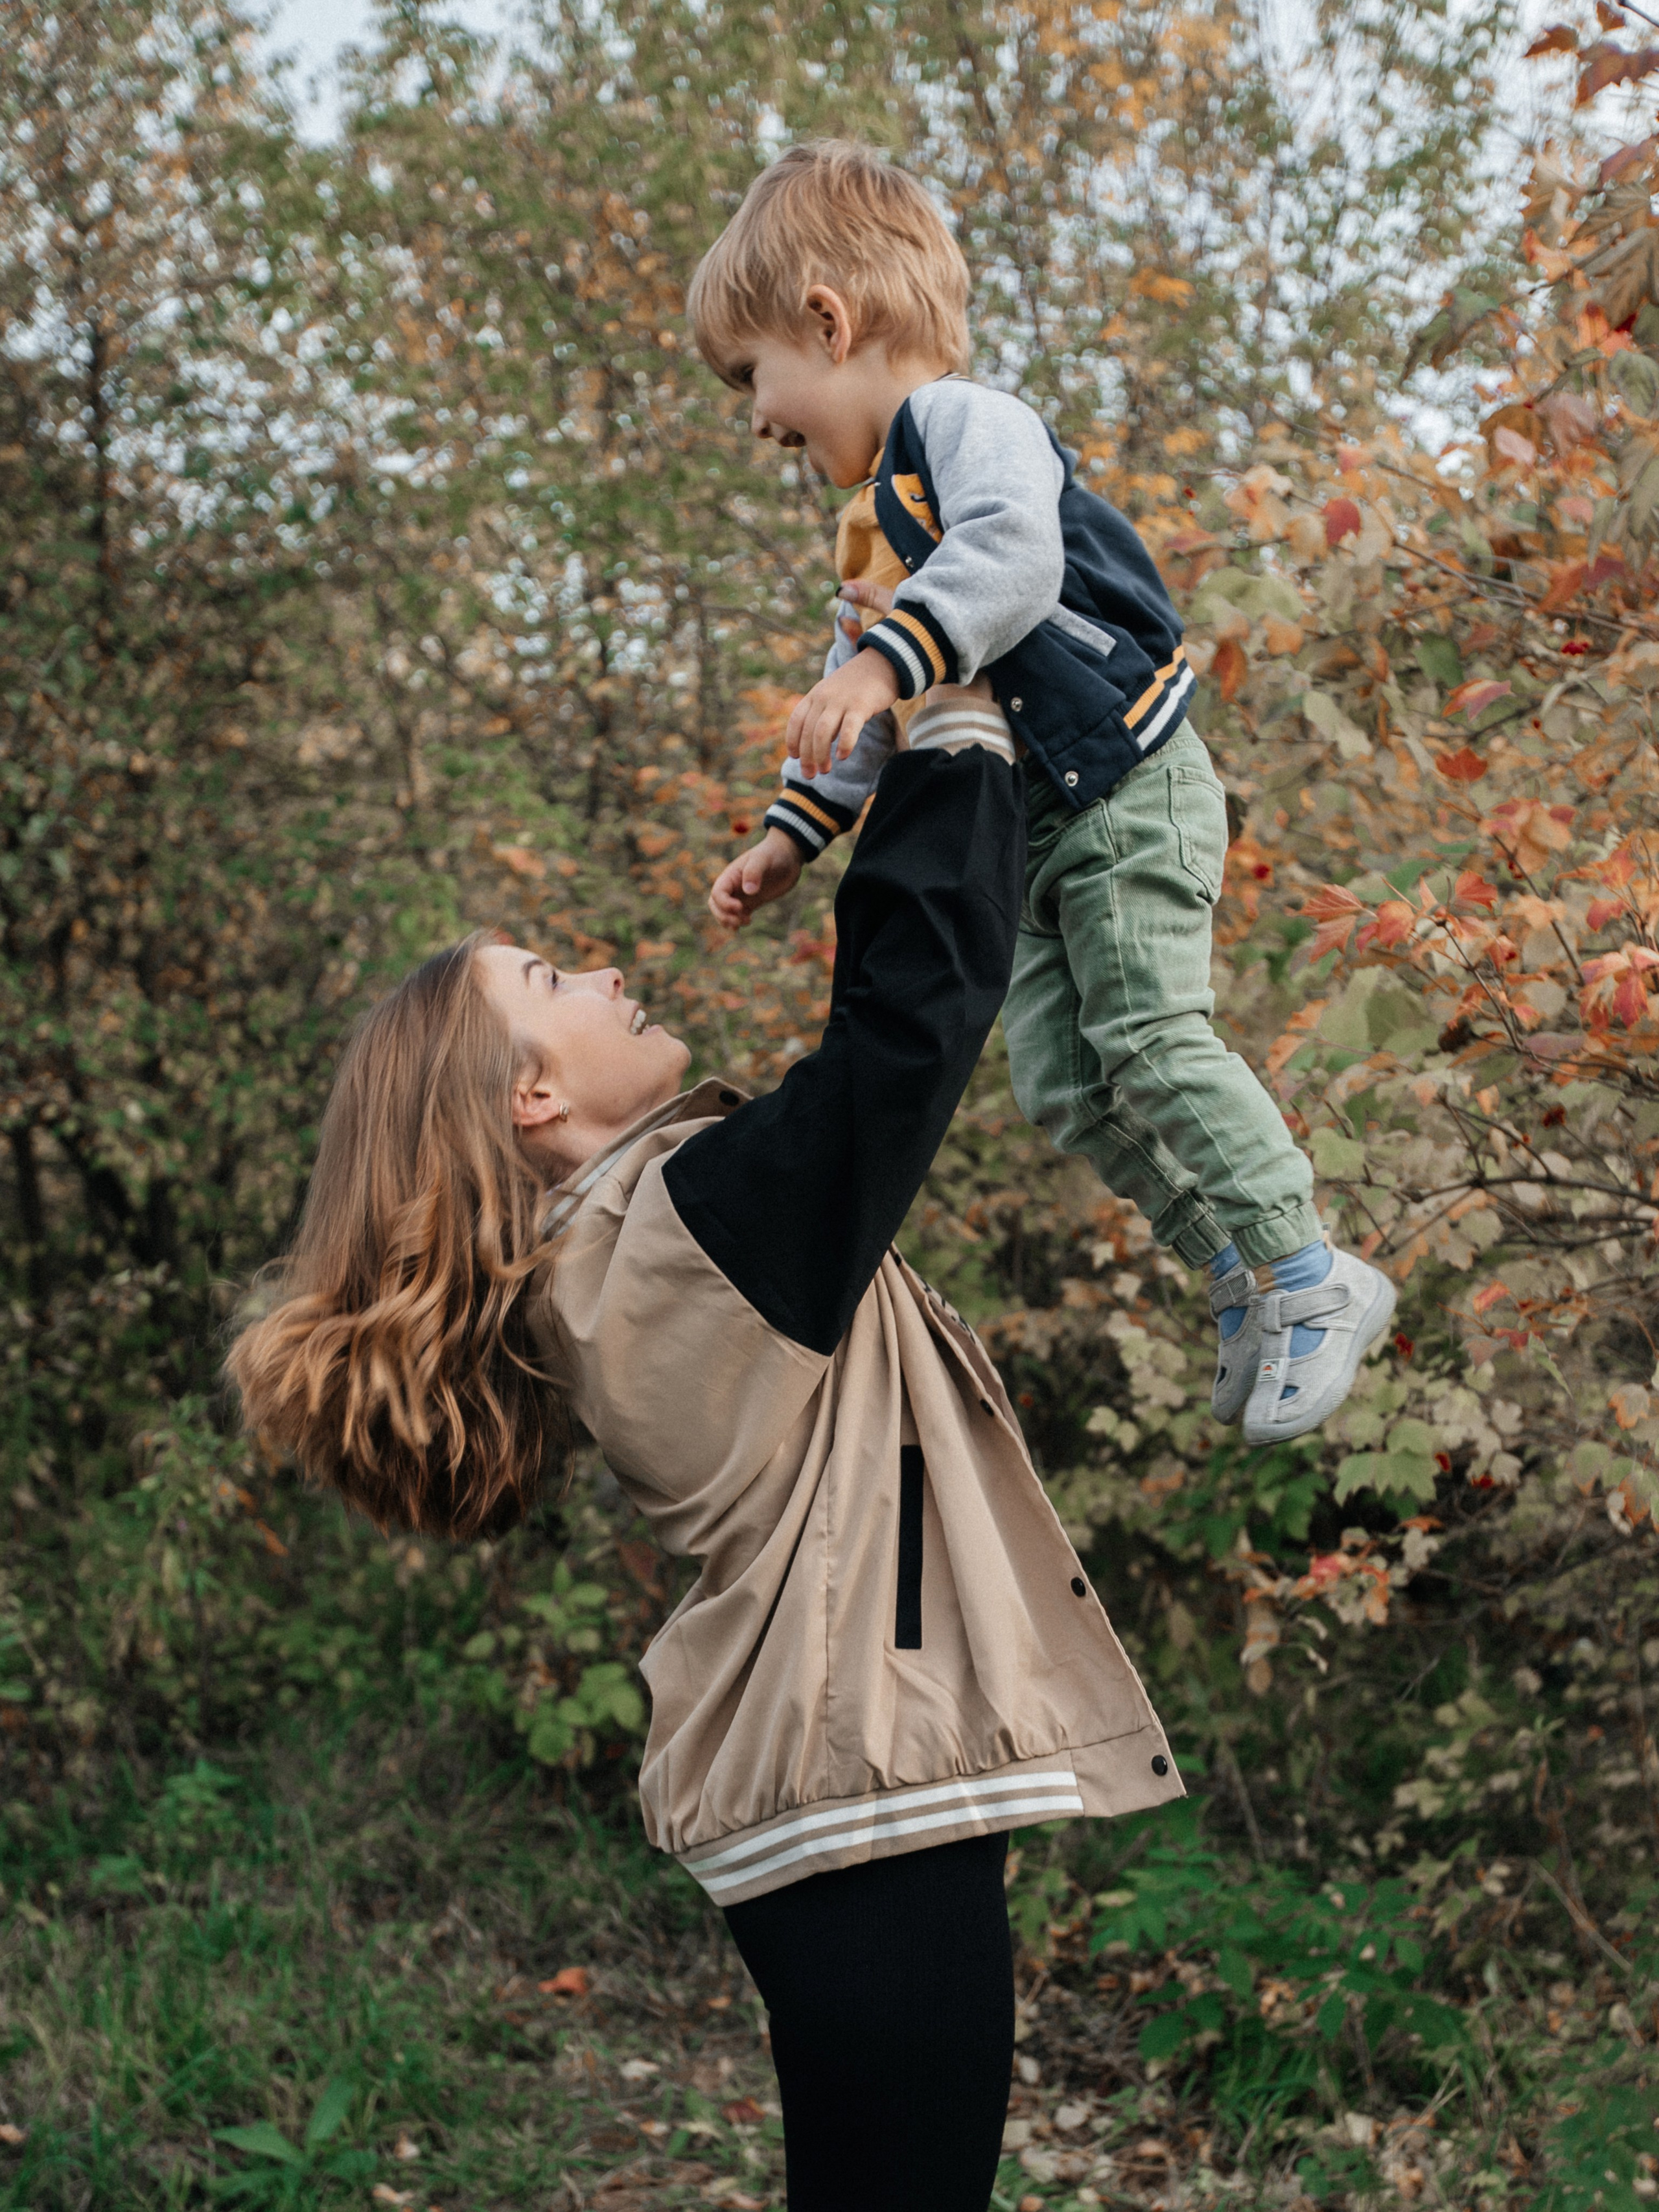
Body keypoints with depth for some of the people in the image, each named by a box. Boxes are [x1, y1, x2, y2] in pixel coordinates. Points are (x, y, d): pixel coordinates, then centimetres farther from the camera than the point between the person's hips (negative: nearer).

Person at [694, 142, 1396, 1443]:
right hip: (1028, 836, 10)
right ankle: (1239, 1275, 14)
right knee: (1061, 1087, 3)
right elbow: (863, 719, 25)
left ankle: (1317, 1284, -4)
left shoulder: (965, 422, -11)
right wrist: (788, 842, 22)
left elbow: (1012, 554, -33)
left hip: (1130, 789, -9)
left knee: (1153, 1040, -15)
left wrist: (885, 660, -42)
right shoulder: (872, 517, 19)